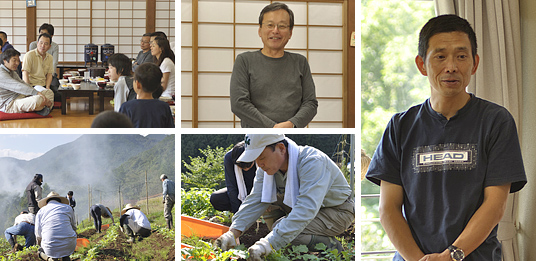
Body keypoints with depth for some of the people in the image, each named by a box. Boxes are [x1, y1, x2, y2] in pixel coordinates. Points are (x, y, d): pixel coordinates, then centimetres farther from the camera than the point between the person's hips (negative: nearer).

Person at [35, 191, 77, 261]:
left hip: (50, 249, 0)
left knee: (41, 251, 35)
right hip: (69, 247, 0)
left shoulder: (40, 212, 11)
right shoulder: (68, 208, 12)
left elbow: (38, 236, 12)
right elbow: (74, 228, 22)